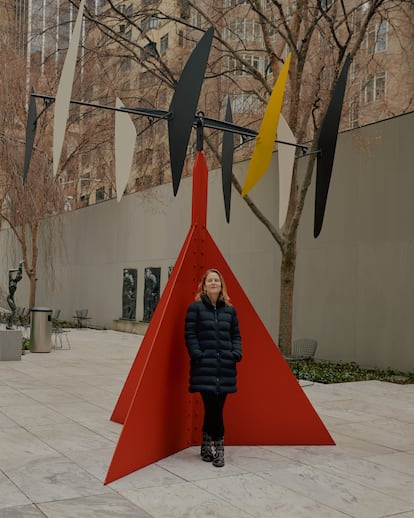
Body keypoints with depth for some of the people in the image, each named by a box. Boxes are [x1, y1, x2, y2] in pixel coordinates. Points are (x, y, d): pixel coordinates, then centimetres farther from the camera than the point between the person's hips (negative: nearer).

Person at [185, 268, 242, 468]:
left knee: (215, 408, 7)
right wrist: (198, 355, -11)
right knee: (213, 407, -8)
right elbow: (190, 335, -2)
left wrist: (236, 353, 1)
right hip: (204, 367, -4)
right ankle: (218, 446, 7)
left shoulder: (229, 309, 13)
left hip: (225, 367, 4)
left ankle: (206, 446, 22)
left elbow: (236, 335, 15)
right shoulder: (195, 307, 1)